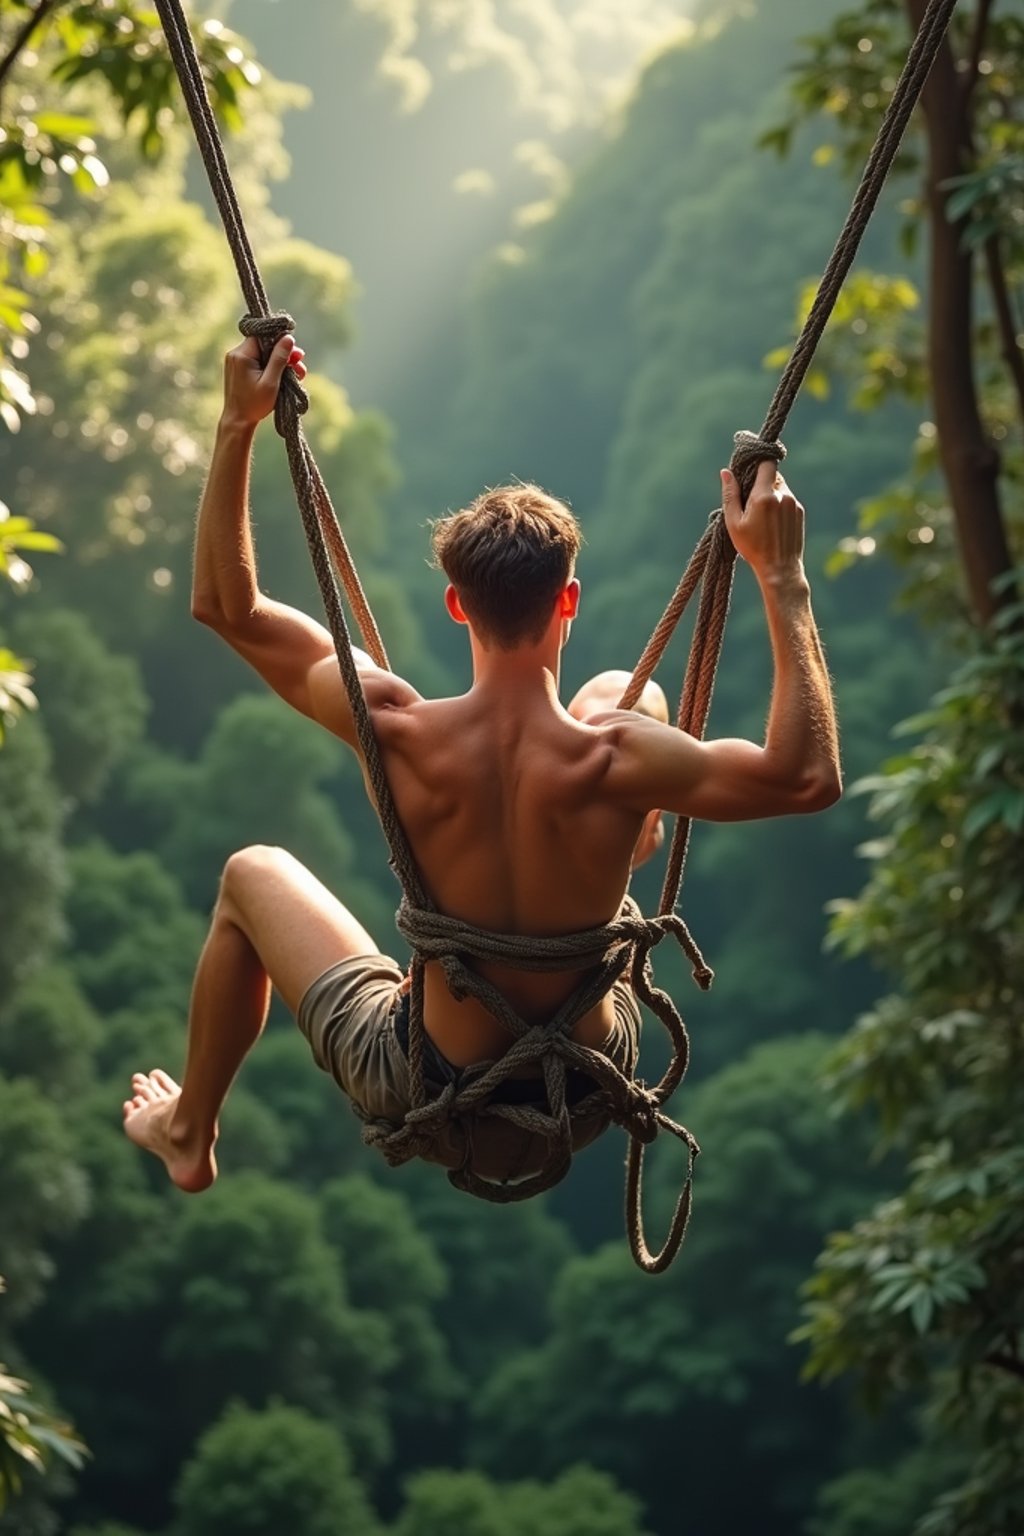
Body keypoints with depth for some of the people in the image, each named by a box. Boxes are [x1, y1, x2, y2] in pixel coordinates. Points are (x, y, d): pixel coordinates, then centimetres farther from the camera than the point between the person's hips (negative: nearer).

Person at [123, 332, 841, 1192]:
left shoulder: (401, 735, -25)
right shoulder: (612, 757, -30)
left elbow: (224, 604, -14)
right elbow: (810, 778, -22)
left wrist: (238, 425, -14)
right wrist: (780, 574, -23)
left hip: (425, 1101, -1)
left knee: (254, 875, 28)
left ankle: (189, 1136, 45)